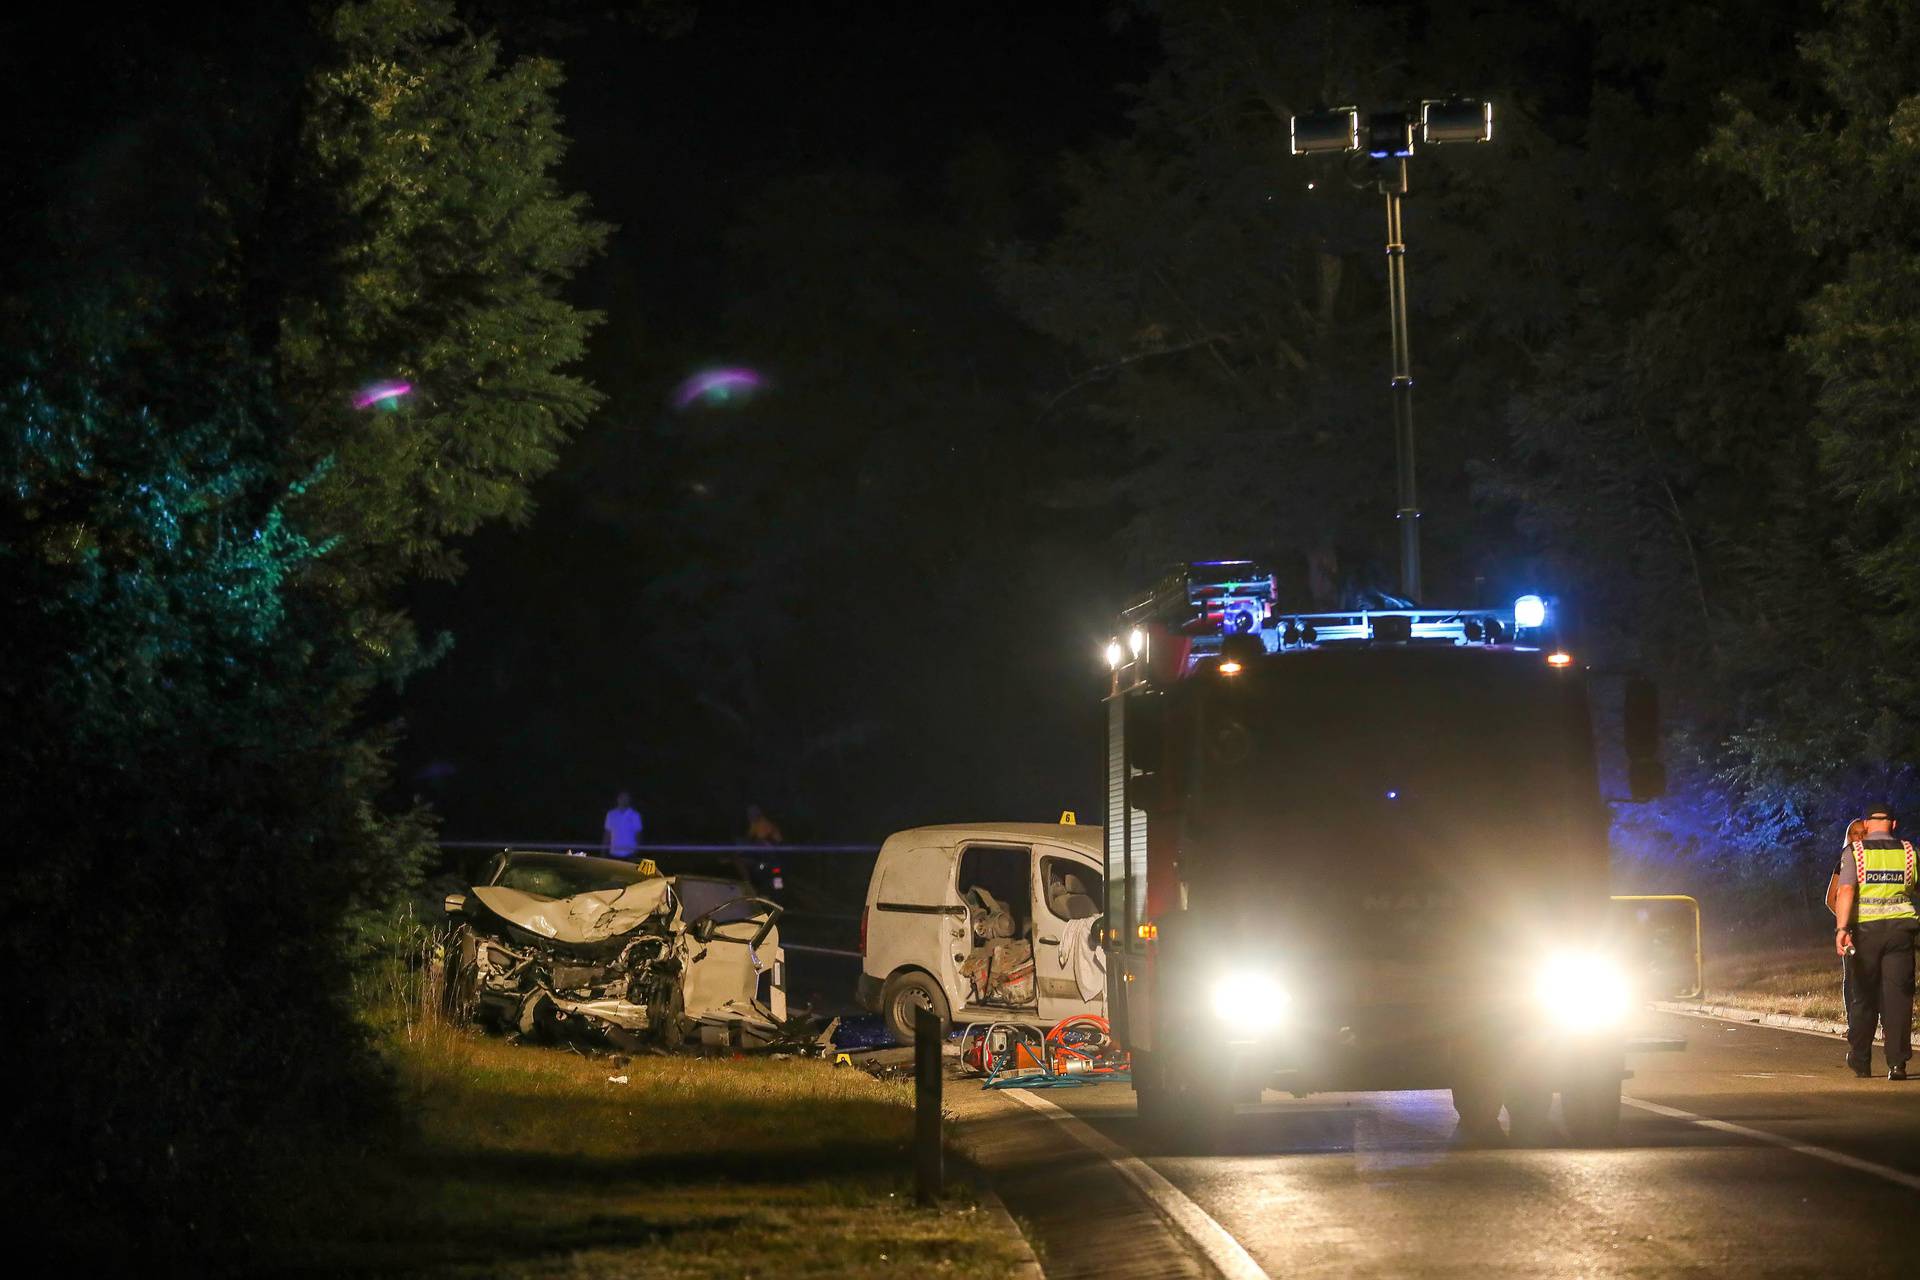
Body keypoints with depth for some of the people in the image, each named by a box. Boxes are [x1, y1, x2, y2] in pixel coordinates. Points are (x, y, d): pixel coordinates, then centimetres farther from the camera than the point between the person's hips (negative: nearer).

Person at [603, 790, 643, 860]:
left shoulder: (634, 816, 0)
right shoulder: (611, 814, 7)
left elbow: (637, 834, 2)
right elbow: (607, 833, 10)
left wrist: (637, 849, -5)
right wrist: (605, 849, 4)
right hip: (613, 853, 2)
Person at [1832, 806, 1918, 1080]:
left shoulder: (1855, 851, -3)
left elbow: (1845, 890, -16)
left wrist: (1841, 928, -22)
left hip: (1865, 928, -1)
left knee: (1862, 995, 11)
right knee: (1898, 994, 1)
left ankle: (1860, 1061, 21)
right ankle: (1897, 1062, -7)